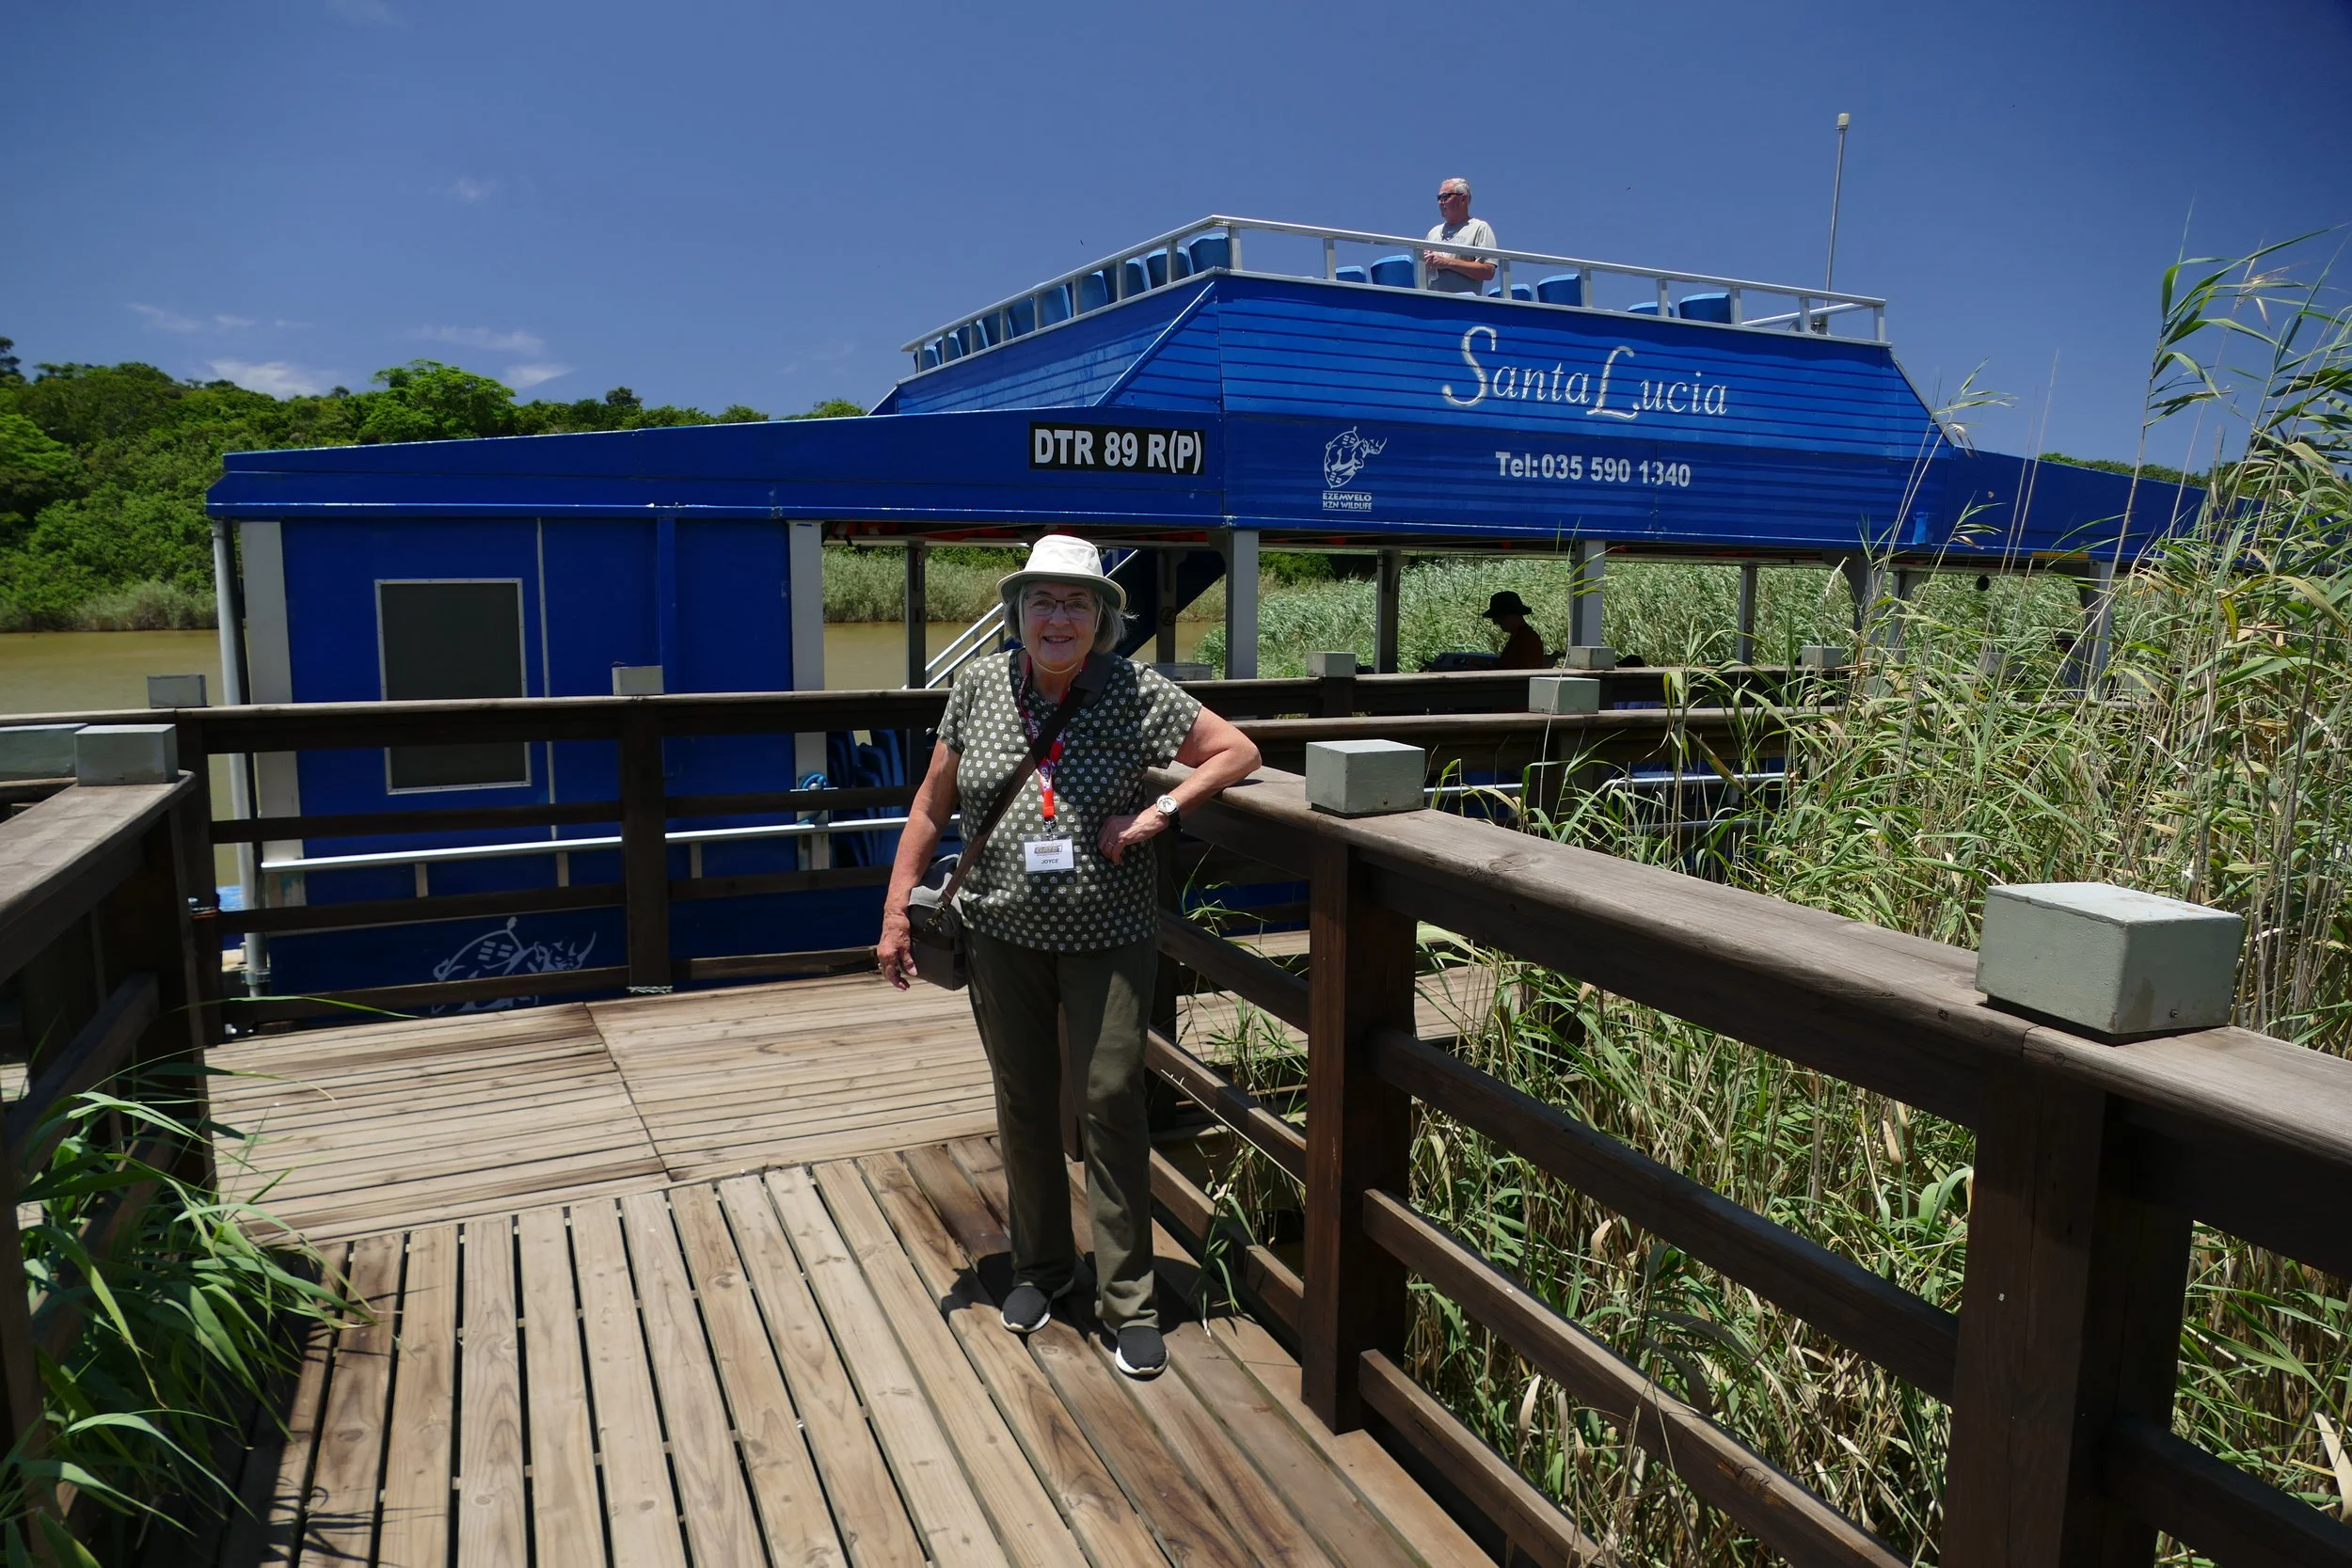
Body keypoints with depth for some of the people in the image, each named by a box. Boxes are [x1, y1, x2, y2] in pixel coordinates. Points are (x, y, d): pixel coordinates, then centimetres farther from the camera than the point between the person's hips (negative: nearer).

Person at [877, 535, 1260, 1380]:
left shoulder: (1133, 691, -9)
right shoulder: (978, 686, 0)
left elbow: (1239, 750, -3)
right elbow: (932, 804, 7)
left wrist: (1159, 812, -15)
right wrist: (897, 909, 5)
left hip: (1108, 938, -3)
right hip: (1003, 936, 3)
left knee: (1113, 1103, 0)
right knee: (1024, 1104, 14)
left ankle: (1128, 1300, 14)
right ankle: (1041, 1266, 35)